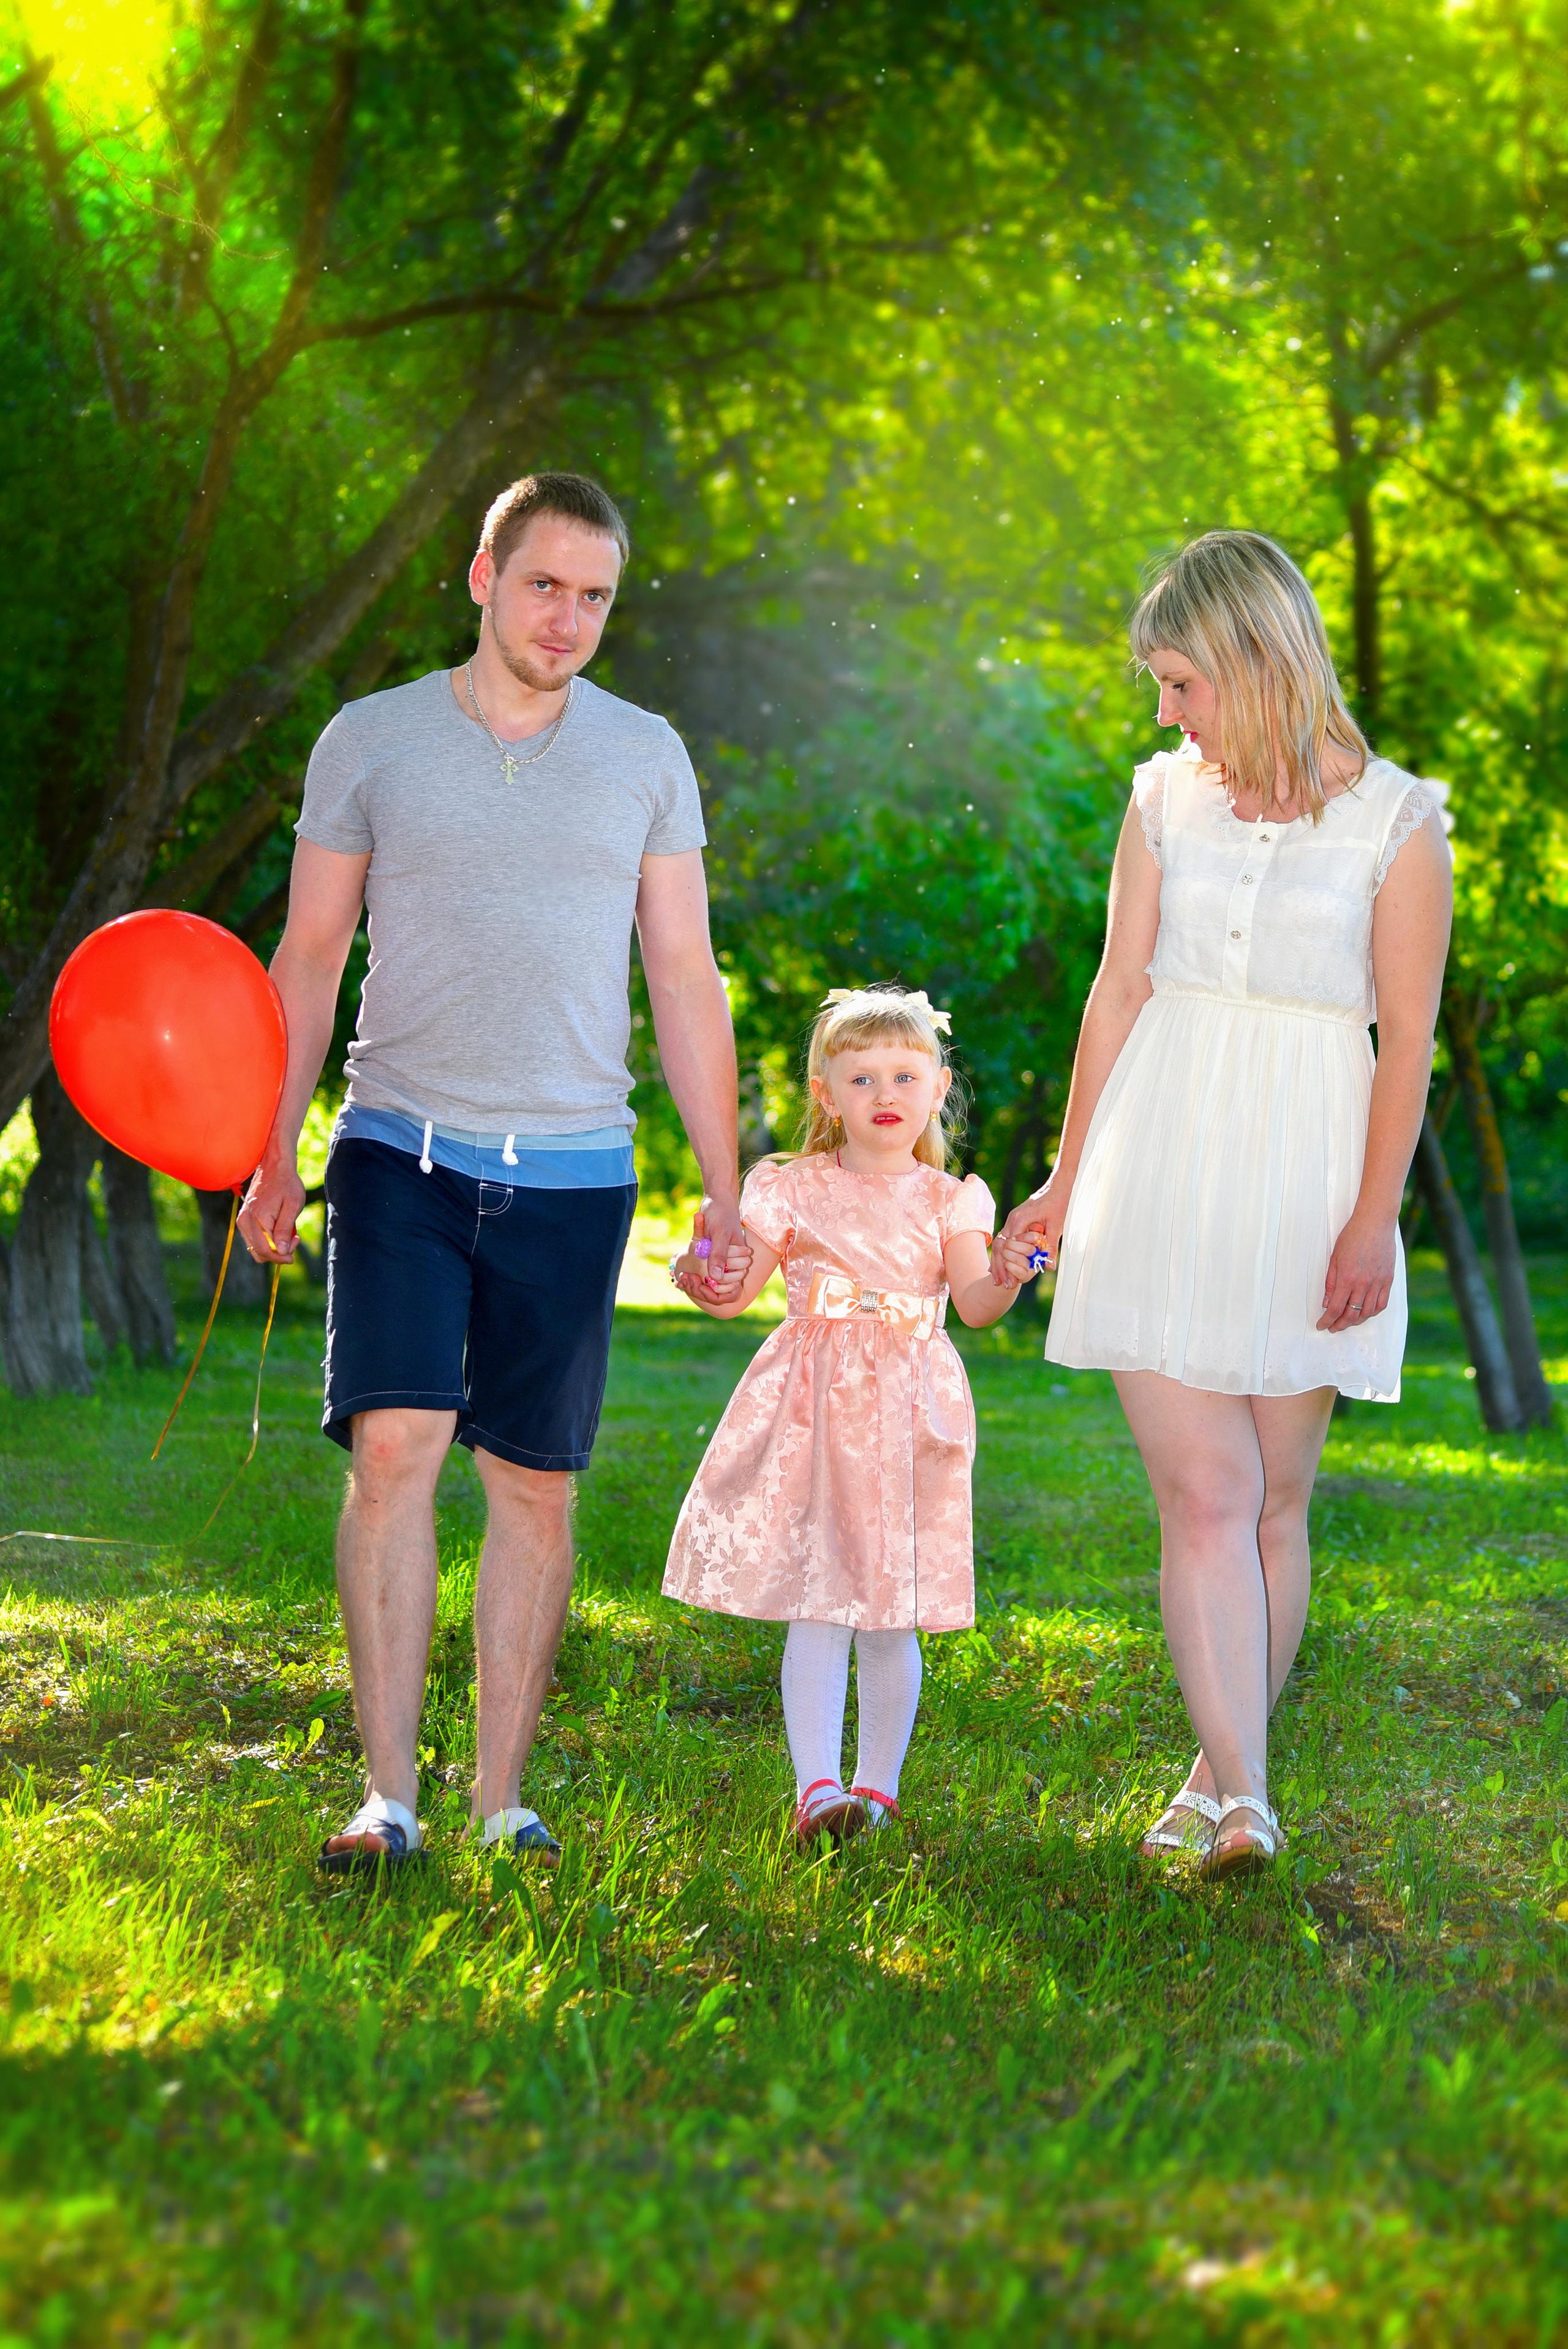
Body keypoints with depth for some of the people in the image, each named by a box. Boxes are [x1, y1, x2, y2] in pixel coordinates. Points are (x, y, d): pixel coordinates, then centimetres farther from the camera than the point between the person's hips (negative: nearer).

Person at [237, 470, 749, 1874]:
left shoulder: (645, 756, 9)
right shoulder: (370, 741, 5)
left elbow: (685, 980, 10)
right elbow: (310, 956, 8)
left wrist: (725, 1190, 5)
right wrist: (275, 1155, -1)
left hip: (572, 1171, 1)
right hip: (403, 1151, -1)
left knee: (536, 1484, 2)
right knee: (394, 1448, -14)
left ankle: (503, 1797, 10)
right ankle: (388, 1795, -10)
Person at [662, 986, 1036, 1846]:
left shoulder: (948, 1201, 7)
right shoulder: (793, 1189, 6)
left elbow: (974, 1303, -6)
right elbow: (741, 1289, 4)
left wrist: (1007, 1279, -26)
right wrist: (705, 1284, -18)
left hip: (907, 1416, 1)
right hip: (811, 1413, -1)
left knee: (891, 1616, 4)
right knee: (816, 1609, -8)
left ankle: (877, 1785, 16)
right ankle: (816, 1786, -10)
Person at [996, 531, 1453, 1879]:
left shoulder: (1396, 819, -3)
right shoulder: (1168, 798, 8)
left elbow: (1409, 1040, -3)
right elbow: (1119, 991, 12)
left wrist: (1373, 1221, -8)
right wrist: (1068, 1181, 13)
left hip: (1303, 1181, -2)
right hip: (1164, 1164, 2)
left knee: (1275, 1499, 6)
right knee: (1203, 1495, -8)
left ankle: (1224, 1776, 19)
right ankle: (1239, 1793, -13)